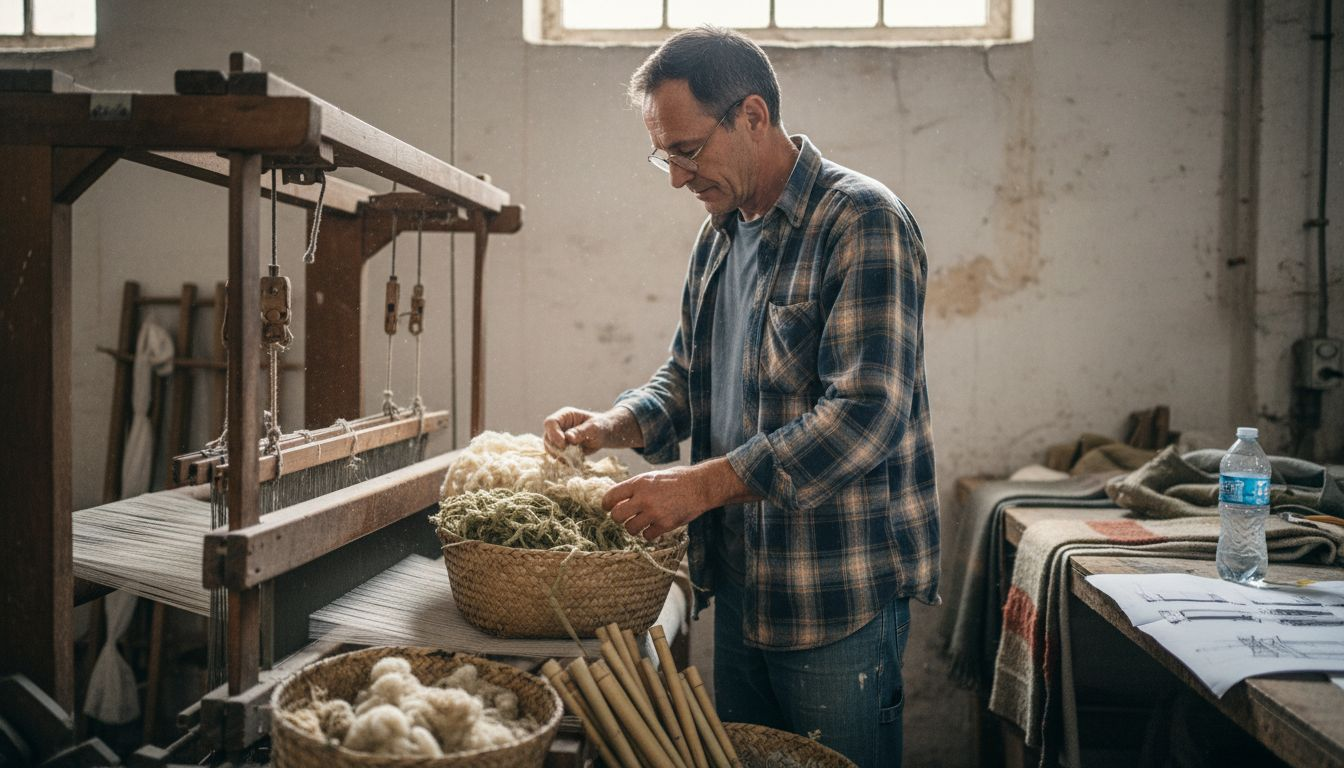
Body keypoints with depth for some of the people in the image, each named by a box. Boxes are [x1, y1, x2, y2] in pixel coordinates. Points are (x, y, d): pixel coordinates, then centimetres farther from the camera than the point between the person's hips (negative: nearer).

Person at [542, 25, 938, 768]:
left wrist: (704, 484, -26)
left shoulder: (860, 220, -15)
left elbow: (865, 415, -24)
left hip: (839, 595, -8)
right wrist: (613, 425, -2)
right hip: (740, 584, 8)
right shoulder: (718, 234, 11)